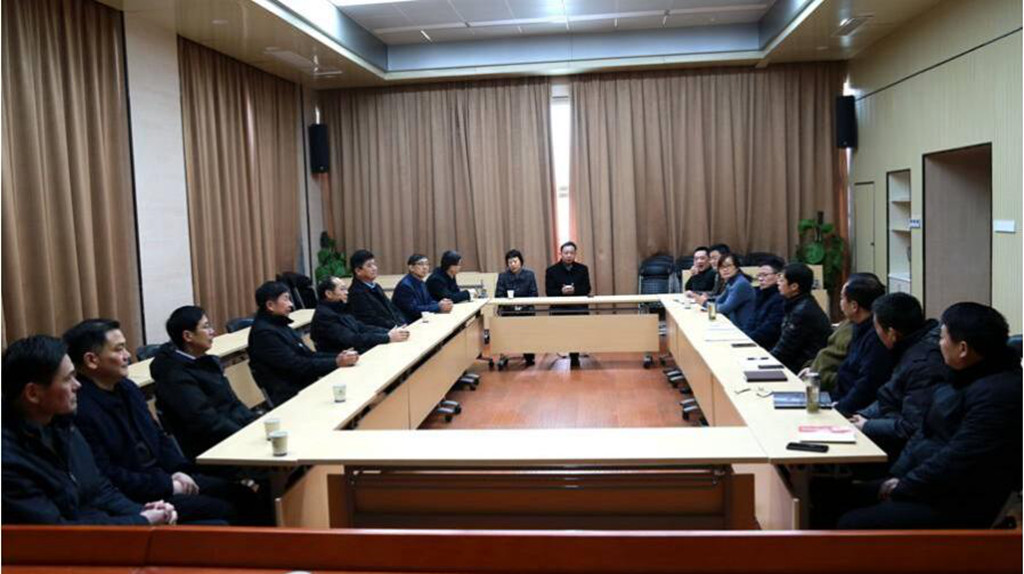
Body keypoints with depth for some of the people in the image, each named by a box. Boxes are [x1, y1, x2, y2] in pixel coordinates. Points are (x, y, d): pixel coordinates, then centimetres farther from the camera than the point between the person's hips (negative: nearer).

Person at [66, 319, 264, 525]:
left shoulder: (127, 388, 9)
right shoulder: (80, 410, -20)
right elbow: (108, 477, -21)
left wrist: (179, 470, 1)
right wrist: (166, 485, -16)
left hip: (163, 476, 9)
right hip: (134, 500, -9)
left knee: (245, 498, -1)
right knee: (224, 511, -18)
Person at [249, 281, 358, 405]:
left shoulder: (279, 325, 13)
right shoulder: (264, 333, -15)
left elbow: (308, 355, 13)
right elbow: (296, 366, -20)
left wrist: (337, 356, -3)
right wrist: (336, 363, -21)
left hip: (305, 385, 9)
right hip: (290, 397, -9)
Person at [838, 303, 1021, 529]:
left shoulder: (997, 394, -24)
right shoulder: (968, 377, 10)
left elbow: (956, 462, -26)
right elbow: (926, 431, 14)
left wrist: (901, 488, -14)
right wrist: (898, 476, 4)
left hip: (958, 507, -10)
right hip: (932, 486, 10)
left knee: (852, 524, -17)